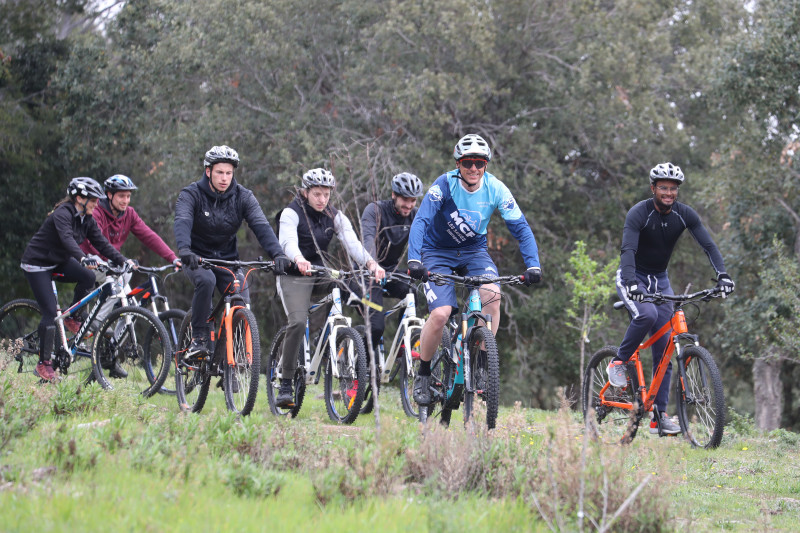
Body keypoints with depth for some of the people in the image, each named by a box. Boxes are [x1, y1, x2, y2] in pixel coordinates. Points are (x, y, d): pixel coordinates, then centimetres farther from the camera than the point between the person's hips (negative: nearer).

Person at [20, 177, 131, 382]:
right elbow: (67, 239, -42)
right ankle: (43, 364, -5)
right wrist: (83, 259, -59)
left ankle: (72, 318, 2)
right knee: (50, 311, -14)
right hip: (37, 264, -7)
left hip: (59, 262, 7)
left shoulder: (87, 219, -1)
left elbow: (101, 243, -4)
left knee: (88, 277, -19)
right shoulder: (62, 214, -25)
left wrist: (123, 261, -17)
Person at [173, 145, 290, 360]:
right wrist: (184, 250, -52)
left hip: (227, 259, 3)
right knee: (206, 280, -35)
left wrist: (278, 254, -37)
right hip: (197, 258, -3)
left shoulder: (243, 197, -6)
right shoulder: (191, 195, -13)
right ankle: (199, 338, -22)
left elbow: (261, 226, -19)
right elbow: (182, 222, -31)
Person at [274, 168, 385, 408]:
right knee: (298, 322, -25)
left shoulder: (335, 217, 3)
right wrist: (299, 260, -53)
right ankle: (285, 384, -19)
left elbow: (352, 242, -13)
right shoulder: (291, 213, -10)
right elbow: (288, 242, -30)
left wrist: (371, 263, -34)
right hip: (294, 276, -5)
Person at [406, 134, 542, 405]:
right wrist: (414, 260, -45)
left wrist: (533, 265, -26)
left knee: (492, 295, -27)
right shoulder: (445, 185, -22)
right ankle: (423, 374, 1)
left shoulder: (495, 189, -15)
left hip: (474, 250, 2)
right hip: (438, 252, -2)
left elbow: (520, 227, -13)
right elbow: (421, 221, -31)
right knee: (440, 314, -21)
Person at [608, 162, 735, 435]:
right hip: (633, 278, -4)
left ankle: (660, 415, 0)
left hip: (660, 280, 5)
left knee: (664, 349, -3)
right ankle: (619, 362, -12)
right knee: (647, 314, -37)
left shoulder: (685, 214, -9)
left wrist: (722, 275, -33)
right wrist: (631, 283, -50)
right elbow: (628, 250, -33)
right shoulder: (639, 213, -22)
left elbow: (708, 245, -16)